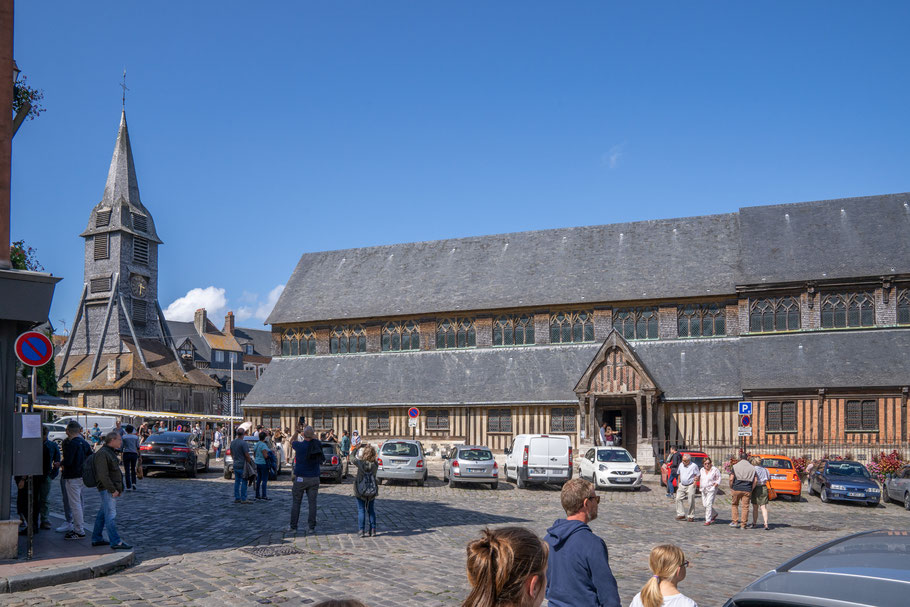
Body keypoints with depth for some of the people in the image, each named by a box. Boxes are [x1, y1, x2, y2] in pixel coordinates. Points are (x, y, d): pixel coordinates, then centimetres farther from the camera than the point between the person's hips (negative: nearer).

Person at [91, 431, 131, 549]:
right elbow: (103, 475, -22)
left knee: (103, 513, 15)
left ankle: (96, 539, 23)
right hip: (107, 489, -10)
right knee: (111, 515, -9)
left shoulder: (110, 452, 17)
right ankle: (115, 542, -10)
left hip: (112, 489, 10)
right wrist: (113, 490, -21)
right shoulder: (102, 454, -16)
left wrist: (118, 488, 17)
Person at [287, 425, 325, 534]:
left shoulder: (299, 445, -13)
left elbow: (291, 443, 8)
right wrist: (313, 437, 5)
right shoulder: (317, 445, -7)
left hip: (300, 478, -2)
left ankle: (293, 527, 11)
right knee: (312, 503, 7)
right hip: (314, 478, 2)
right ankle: (312, 527, 9)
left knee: (295, 503, 8)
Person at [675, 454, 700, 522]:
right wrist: (679, 482, 14)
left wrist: (696, 479, -19)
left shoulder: (694, 466, -8)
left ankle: (691, 516, 8)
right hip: (682, 485, 5)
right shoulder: (681, 465, 8)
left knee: (690, 502, -2)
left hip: (690, 486, -5)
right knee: (678, 499, -5)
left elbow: (697, 475, -4)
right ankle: (681, 514, 2)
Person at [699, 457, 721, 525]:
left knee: (709, 504, -12)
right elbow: (700, 478, 22)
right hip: (703, 490, 6)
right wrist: (700, 487, 11)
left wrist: (714, 486, -13)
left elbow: (719, 479, -3)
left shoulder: (715, 470, -7)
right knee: (705, 504, 8)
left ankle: (708, 520, -8)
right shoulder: (702, 470, 9)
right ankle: (714, 514, 33)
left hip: (711, 490, -6)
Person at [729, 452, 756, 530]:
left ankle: (735, 521, 10)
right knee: (745, 506, 5)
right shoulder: (752, 467, 6)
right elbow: (755, 481, 1)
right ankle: (743, 524, 5)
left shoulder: (735, 466, 0)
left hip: (737, 488, -1)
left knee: (735, 504, 16)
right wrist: (751, 490, 8)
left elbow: (731, 479, -7)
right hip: (747, 489, 1)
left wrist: (731, 487, 7)